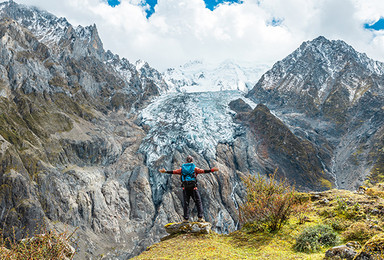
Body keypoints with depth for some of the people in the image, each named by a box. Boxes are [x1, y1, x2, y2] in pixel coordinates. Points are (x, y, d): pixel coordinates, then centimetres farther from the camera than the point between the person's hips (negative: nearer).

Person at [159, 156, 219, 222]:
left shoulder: (182, 168, 11)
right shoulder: (194, 168, 5)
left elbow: (174, 171, 13)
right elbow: (203, 171, -2)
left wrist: (165, 171, 22)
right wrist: (212, 170, 0)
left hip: (185, 188, 2)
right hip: (193, 188, -2)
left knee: (186, 203, 7)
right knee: (198, 202, 7)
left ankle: (186, 218, 5)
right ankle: (200, 217, 2)